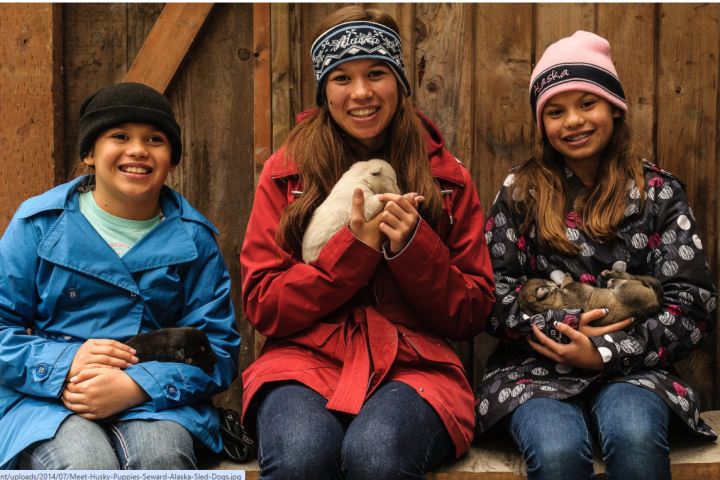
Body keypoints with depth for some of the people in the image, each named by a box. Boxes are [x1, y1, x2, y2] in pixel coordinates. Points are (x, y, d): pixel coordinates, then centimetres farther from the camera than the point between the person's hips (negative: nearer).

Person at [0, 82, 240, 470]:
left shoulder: (193, 237, 8)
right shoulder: (39, 223, 7)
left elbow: (218, 347, 3)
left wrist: (135, 386, -16)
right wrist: (65, 364, -15)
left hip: (156, 403, 1)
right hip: (47, 399, 0)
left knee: (161, 457, -33)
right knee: (86, 463, -34)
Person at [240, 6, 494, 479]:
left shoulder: (448, 179, 11)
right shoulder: (285, 173, 9)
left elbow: (472, 315, 8)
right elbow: (262, 307, 2)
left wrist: (411, 245, -9)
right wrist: (355, 245, -10)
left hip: (414, 364, 0)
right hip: (306, 358, 0)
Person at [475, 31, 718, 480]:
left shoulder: (659, 191, 9)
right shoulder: (520, 191, 10)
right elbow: (493, 289, 3)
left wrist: (607, 352, -10)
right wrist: (561, 327, -13)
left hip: (630, 369, 1)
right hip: (537, 368, 0)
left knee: (635, 437, -33)